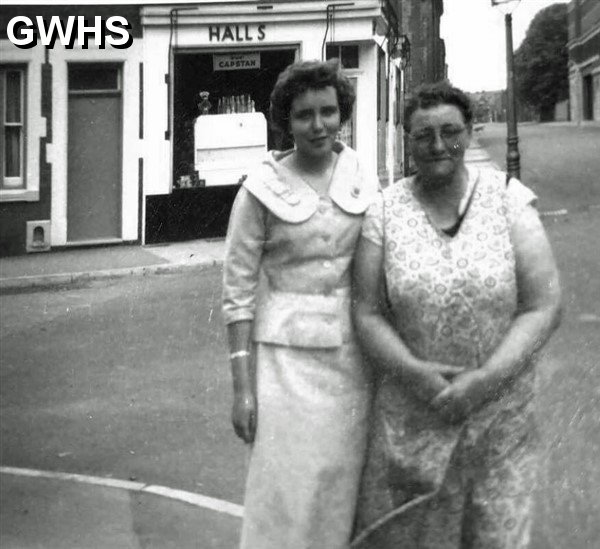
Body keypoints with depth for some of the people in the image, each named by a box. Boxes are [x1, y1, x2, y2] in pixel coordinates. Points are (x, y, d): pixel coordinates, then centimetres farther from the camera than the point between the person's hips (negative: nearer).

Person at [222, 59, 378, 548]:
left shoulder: (363, 182, 3)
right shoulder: (262, 190, -7)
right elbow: (239, 291, -5)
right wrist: (243, 385, -10)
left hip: (353, 354, 3)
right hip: (287, 355, -3)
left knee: (343, 490, 10)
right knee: (287, 492, -2)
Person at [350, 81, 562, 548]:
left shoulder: (508, 198, -5)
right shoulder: (385, 211, -1)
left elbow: (543, 307, -8)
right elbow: (368, 313, -1)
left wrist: (484, 379, -18)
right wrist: (413, 371, -18)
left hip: (499, 413, -1)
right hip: (409, 413, 1)